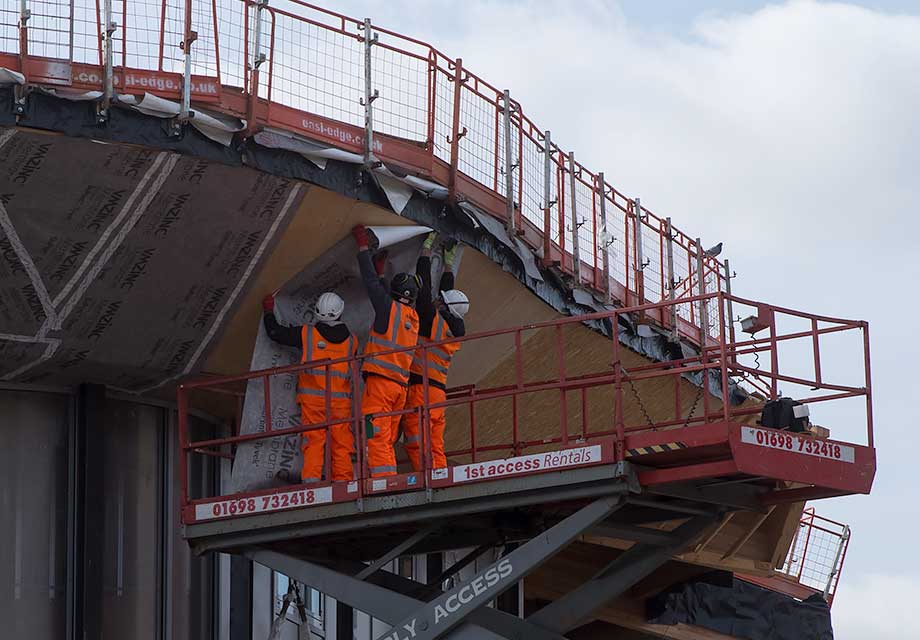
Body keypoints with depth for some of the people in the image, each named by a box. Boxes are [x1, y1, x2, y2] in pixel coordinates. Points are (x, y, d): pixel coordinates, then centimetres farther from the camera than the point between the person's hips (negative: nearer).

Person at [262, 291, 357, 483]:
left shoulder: (306, 333, -1)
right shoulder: (351, 340, 6)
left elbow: (276, 332, 10)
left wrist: (268, 311, 25)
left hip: (312, 398, -1)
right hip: (341, 399, 1)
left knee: (313, 441, -3)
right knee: (341, 444, 3)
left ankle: (311, 479, -14)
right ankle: (343, 481, -3)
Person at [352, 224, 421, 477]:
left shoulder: (391, 307, -2)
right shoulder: (413, 317, 19)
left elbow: (372, 283, 6)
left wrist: (363, 247, 16)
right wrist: (380, 271, 44)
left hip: (380, 380, -8)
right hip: (401, 384, 8)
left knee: (376, 437, -14)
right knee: (386, 442, 9)